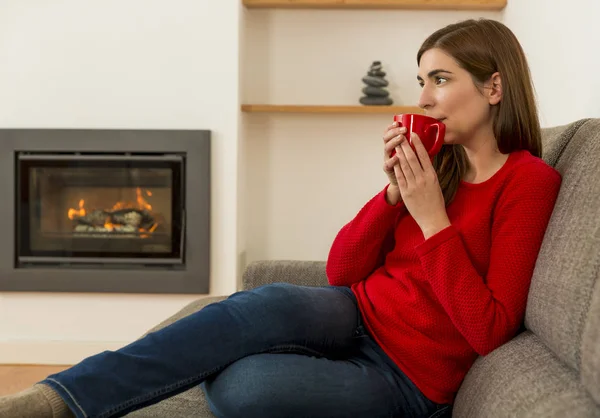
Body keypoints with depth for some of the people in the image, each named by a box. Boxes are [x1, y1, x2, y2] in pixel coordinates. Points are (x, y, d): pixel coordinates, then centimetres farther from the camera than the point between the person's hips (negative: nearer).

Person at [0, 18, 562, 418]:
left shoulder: (528, 180, -9)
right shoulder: (437, 161, 7)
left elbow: (489, 331, -16)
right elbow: (341, 272, 4)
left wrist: (432, 218, -20)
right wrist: (394, 193, -9)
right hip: (357, 314, 4)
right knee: (267, 304, -31)